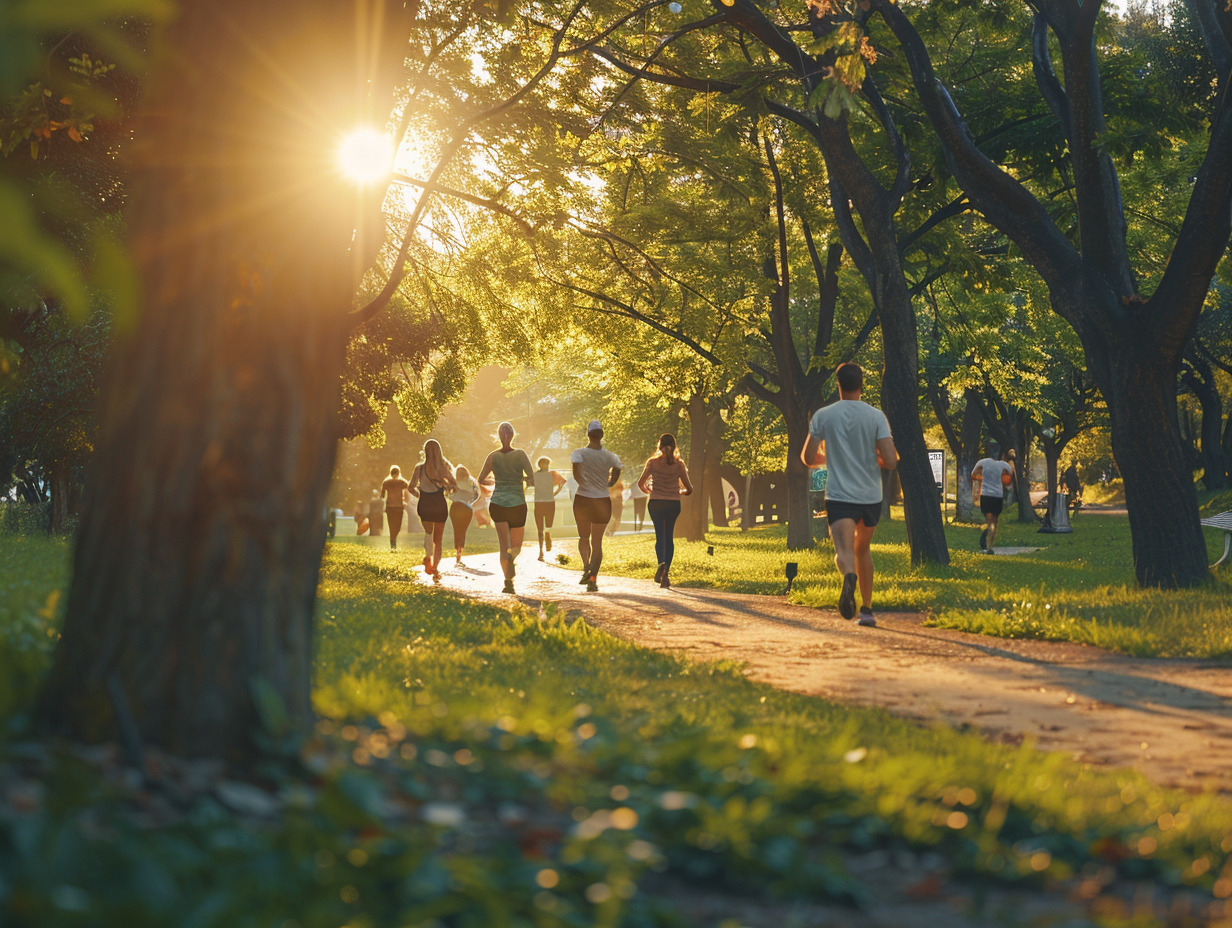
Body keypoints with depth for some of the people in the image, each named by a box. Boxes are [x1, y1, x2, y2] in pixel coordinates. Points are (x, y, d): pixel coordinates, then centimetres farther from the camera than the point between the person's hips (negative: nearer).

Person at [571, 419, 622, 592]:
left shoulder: (580, 453, -8)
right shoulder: (609, 456, -1)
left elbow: (577, 474, -21)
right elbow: (614, 479, 5)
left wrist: (583, 484, -4)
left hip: (583, 499, -1)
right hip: (603, 501, 1)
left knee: (583, 537, 21)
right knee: (597, 542, 8)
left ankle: (587, 566, -1)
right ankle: (593, 578, -3)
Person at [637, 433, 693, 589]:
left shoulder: (653, 462, -6)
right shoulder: (679, 464, -4)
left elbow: (640, 483, -1)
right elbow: (689, 489, -2)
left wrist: (647, 490, 21)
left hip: (656, 503, -1)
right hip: (673, 504, 1)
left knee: (660, 536, 5)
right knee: (669, 537, 12)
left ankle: (661, 563, -24)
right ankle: (665, 574, 9)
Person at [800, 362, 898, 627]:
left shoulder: (822, 416, -1)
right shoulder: (876, 416, -2)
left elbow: (808, 458, 3)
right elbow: (891, 461, -8)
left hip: (839, 496, -2)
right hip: (871, 496, 2)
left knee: (844, 551, -14)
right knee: (862, 550, 22)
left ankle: (849, 577, -49)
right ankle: (867, 609, 26)